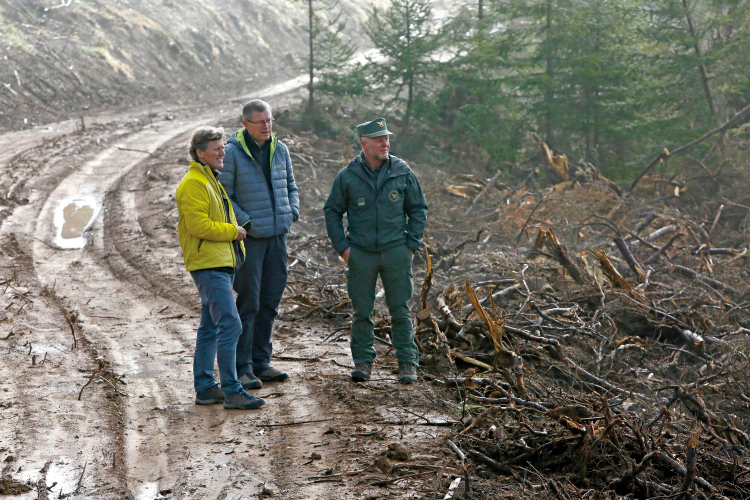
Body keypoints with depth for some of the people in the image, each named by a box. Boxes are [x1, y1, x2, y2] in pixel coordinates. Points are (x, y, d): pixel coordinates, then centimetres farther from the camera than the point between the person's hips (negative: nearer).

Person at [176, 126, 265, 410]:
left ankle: (204, 388, 19)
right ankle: (231, 391, -12)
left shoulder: (211, 180, 20)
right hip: (208, 265, -11)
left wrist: (235, 233, 17)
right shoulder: (193, 184, -13)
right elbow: (199, 225, -21)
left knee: (210, 327, 13)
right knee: (230, 325, -14)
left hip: (221, 264, 11)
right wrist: (233, 231, -11)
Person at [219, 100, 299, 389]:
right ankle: (242, 368, 3)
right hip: (249, 237, -6)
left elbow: (290, 186, 21)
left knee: (270, 302, 10)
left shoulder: (280, 150, 9)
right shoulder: (233, 153, -8)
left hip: (278, 235, 6)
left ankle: (261, 362, 21)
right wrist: (245, 222, -14)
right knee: (248, 304, -4)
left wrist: (293, 213, 5)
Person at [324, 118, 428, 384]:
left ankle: (407, 362, 13)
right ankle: (363, 360, 17)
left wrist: (412, 244, 2)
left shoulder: (402, 172, 2)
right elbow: (332, 212, 8)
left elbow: (418, 209, 10)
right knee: (362, 310, 5)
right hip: (360, 253, 0)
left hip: (396, 252, 0)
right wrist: (342, 246, 0)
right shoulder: (348, 176, 0)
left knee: (400, 309, 4)